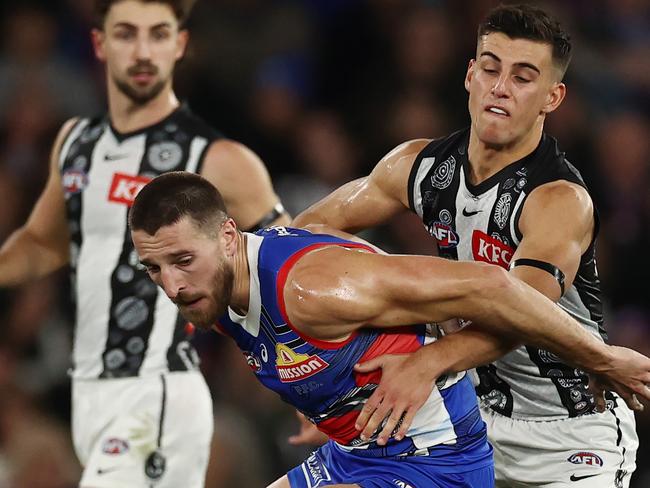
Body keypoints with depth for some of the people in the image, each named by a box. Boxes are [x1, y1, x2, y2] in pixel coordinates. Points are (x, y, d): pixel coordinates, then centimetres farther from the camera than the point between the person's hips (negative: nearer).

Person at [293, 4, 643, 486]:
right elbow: (326, 219, 14)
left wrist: (428, 363, -55)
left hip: (570, 435, -6)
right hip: (478, 417, 6)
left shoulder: (561, 201, -23)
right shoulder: (419, 166, -2)